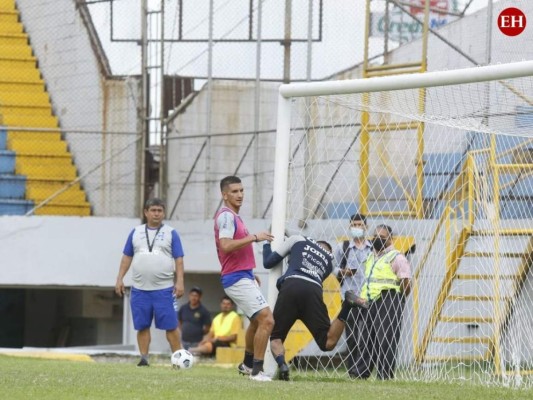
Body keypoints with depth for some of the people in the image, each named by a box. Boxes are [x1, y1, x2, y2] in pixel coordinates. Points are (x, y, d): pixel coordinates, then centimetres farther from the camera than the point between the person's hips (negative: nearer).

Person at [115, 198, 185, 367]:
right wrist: (120, 278, 6)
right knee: (142, 326, 4)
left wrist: (180, 282, -8)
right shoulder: (136, 232, 12)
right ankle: (144, 358, 10)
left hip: (164, 289, -3)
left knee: (171, 326, -5)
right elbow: (127, 257, 14)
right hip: (140, 289, 3)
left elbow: (179, 260, 1)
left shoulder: (171, 233, 4)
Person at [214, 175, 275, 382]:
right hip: (237, 279, -11)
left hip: (243, 277, 11)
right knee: (266, 319, -17)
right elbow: (225, 245, -28)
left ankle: (247, 364, 40)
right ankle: (257, 371, -12)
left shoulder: (233, 216, 17)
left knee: (257, 321, 25)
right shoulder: (226, 216, -13)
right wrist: (254, 237, -25)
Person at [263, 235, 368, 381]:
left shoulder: (298, 240, 27)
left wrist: (267, 244, 47)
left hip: (290, 286, -2)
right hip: (314, 291, 2)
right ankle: (347, 306, -18)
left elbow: (268, 262, 27)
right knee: (328, 343, 0)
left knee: (276, 337, 12)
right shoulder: (329, 261, 34)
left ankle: (281, 363, -20)